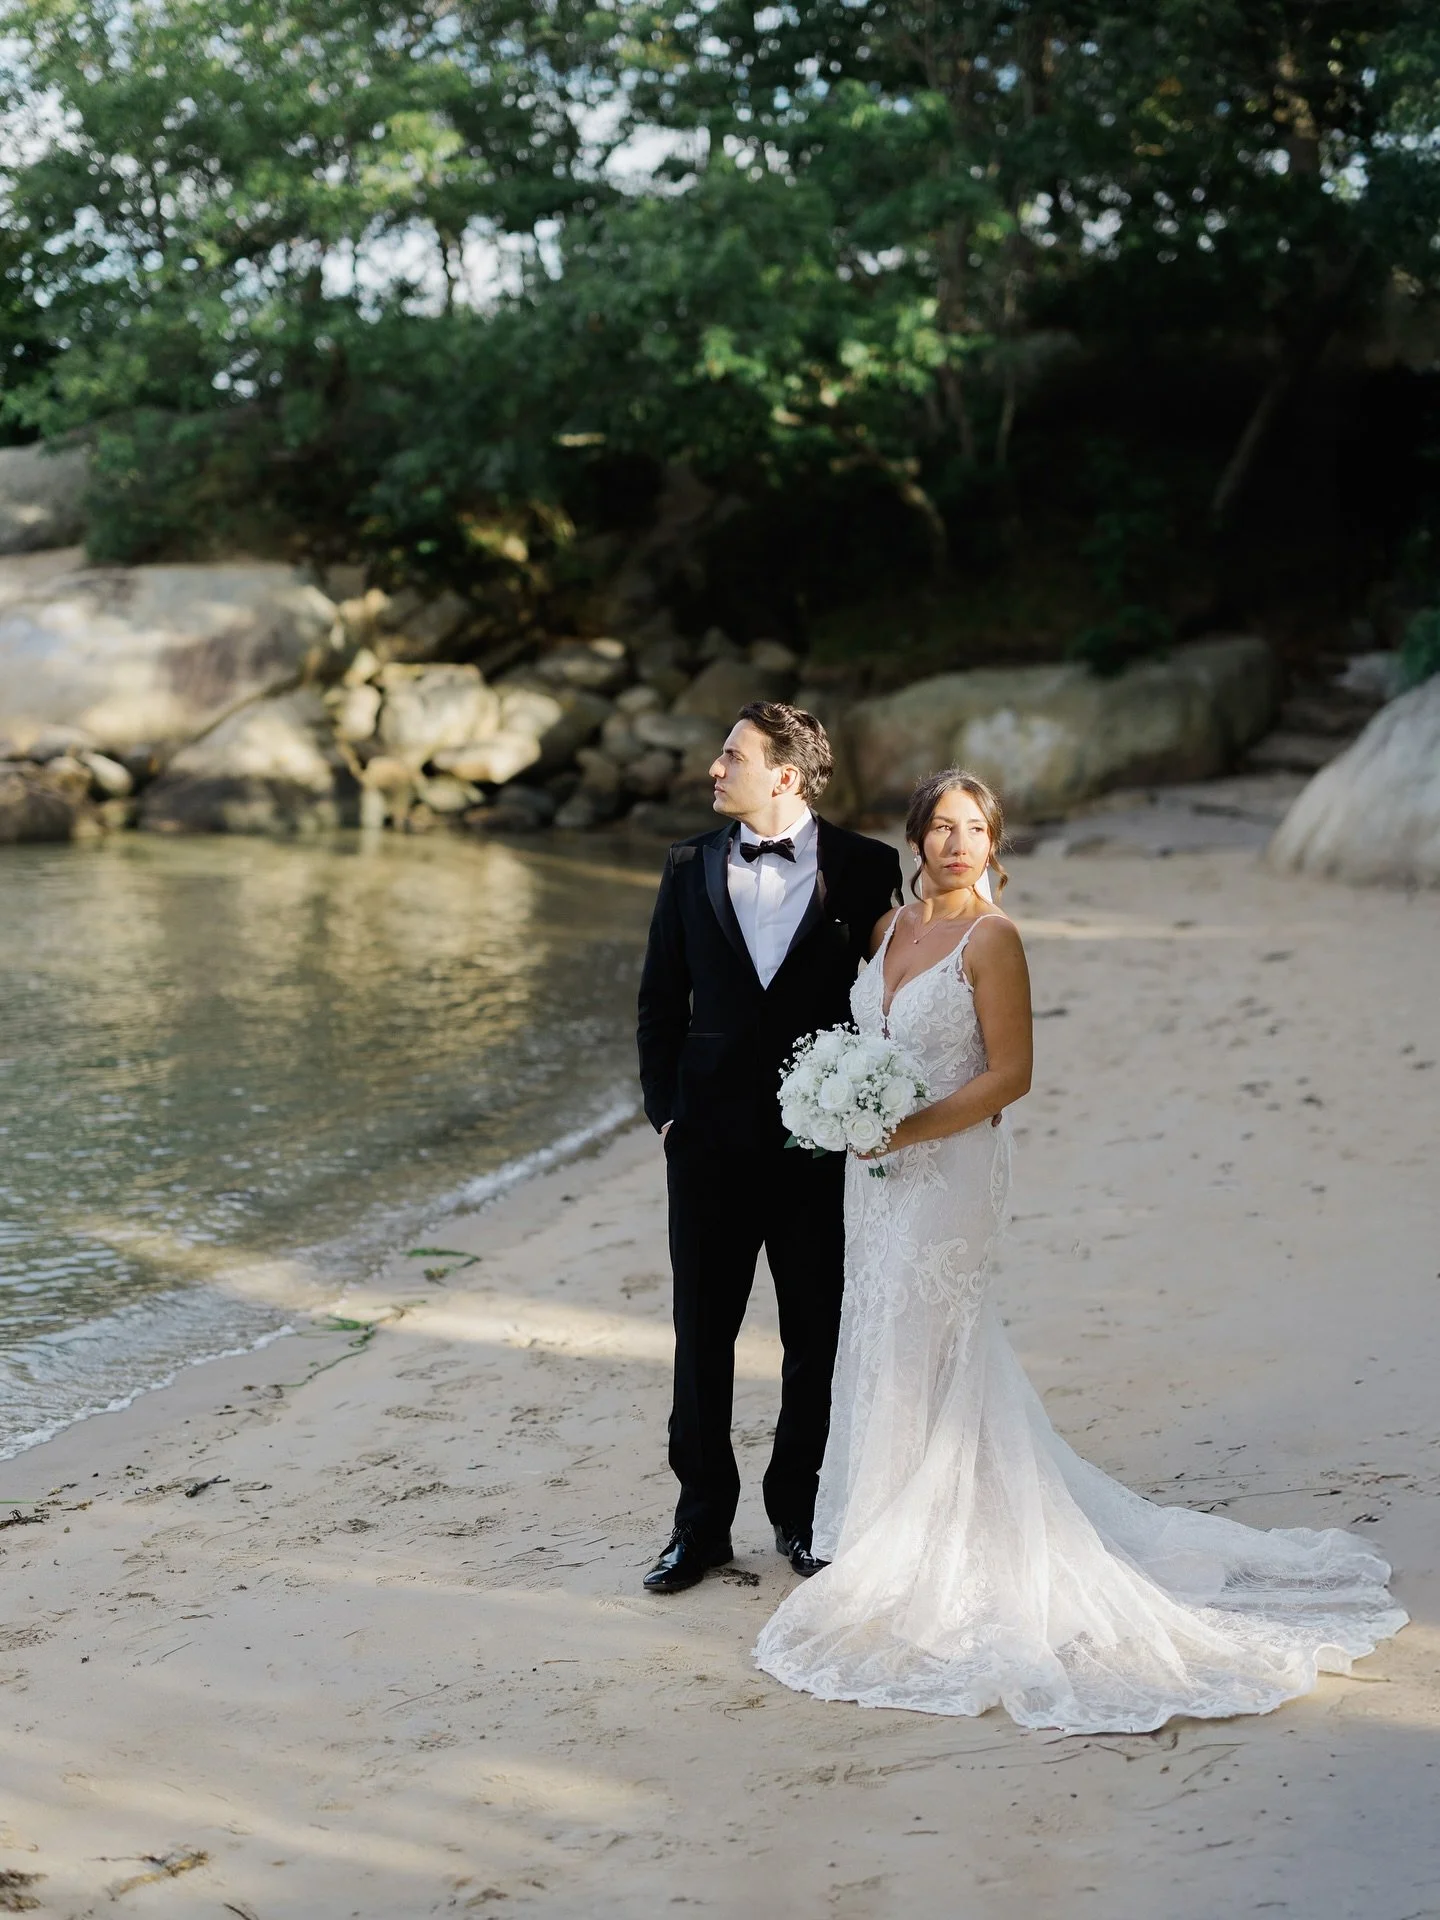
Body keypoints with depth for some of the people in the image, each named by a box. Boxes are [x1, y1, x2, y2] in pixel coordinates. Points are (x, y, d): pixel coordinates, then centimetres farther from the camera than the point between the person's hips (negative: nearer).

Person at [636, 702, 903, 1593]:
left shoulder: (866, 868, -3)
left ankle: (801, 1511, 23)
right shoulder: (691, 867, 4)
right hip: (711, 1138, 2)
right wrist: (664, 1110, 2)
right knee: (702, 1335, 6)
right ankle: (702, 1521, 17)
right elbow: (661, 1002, 9)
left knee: (817, 1337, 8)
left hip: (821, 1140, -2)